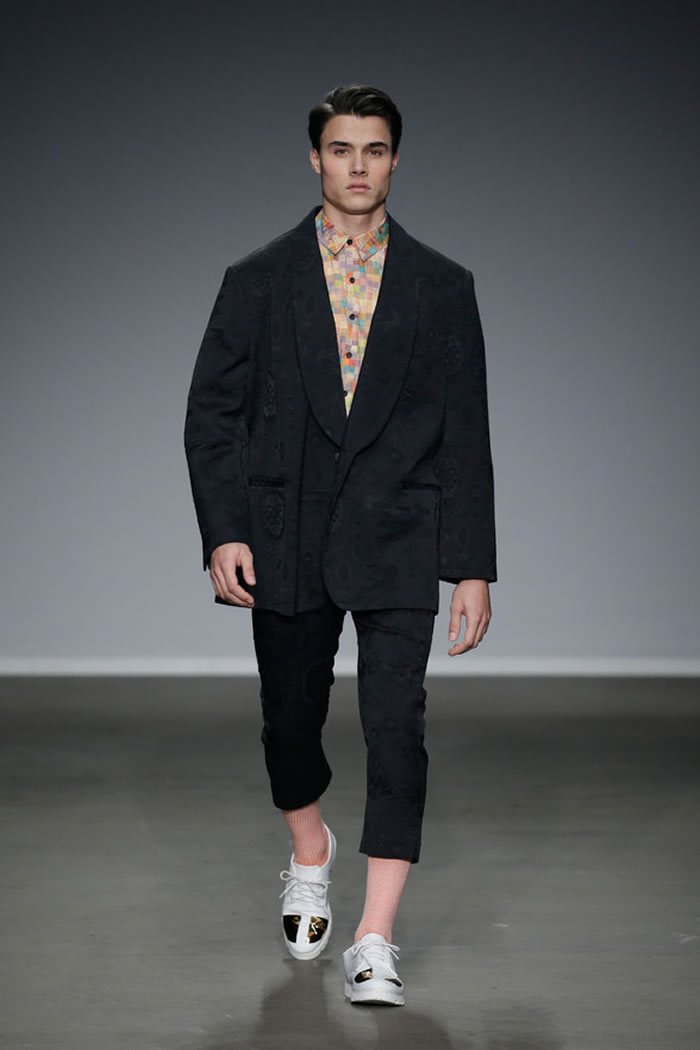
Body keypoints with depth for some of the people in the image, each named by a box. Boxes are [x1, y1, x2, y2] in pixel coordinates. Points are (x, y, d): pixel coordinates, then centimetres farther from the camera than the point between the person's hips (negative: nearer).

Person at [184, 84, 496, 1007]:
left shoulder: (442, 288, 4)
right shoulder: (257, 283, 4)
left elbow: (465, 435, 4)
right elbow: (213, 414, 4)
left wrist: (473, 568, 0)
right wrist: (222, 534, -8)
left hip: (396, 544, -1)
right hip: (286, 541, 1)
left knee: (396, 721, -12)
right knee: (291, 717, 12)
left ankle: (376, 940, -9)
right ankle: (310, 854, 43)